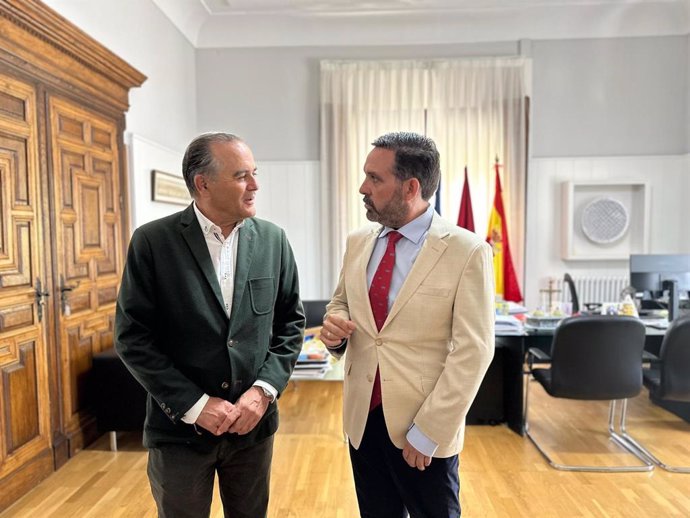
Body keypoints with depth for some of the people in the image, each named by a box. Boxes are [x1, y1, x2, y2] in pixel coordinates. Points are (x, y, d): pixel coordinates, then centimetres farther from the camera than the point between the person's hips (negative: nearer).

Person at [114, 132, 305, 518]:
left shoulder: (273, 239, -3)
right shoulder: (153, 241, -11)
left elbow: (291, 321, 2)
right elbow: (133, 337, -9)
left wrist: (264, 389, -9)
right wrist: (195, 404, -13)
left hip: (254, 424, 3)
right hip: (180, 428, -2)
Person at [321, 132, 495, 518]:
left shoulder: (468, 252, -14)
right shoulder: (358, 243, 2)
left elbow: (472, 353, -14)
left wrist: (426, 432, -15)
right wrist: (334, 327, -8)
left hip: (426, 428, -4)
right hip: (363, 418, 5)